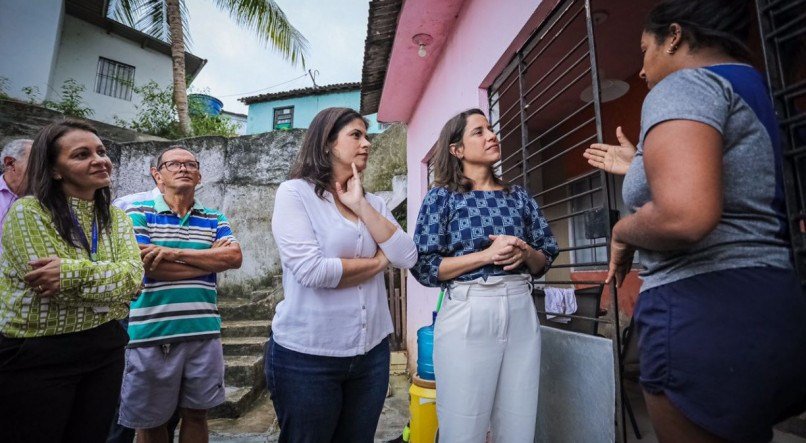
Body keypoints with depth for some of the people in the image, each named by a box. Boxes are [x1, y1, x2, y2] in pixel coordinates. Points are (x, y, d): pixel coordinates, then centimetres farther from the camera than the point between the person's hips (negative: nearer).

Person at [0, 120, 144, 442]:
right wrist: (110, 282, -11)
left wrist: (73, 271, -21)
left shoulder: (117, 218, 4)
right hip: (34, 356, -4)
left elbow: (133, 277, -11)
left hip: (104, 350, 5)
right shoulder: (26, 212, -10)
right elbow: (56, 291, -20)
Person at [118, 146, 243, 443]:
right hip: (152, 334, -2)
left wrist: (174, 253, -16)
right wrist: (212, 258, -10)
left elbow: (235, 257, -8)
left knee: (196, 414, 16)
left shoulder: (214, 219, 8)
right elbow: (146, 264, -14)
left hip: (204, 333, 2)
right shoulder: (139, 213, 0)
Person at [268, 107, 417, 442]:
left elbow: (407, 258, -5)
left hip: (371, 351, 5)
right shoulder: (294, 192, -8)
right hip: (307, 355, -5)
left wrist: (361, 205, -9)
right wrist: (378, 261, -8)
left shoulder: (373, 202, 7)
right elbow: (312, 271, -21)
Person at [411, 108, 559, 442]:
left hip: (521, 312, 4)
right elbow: (424, 266, -8)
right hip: (467, 314, -3)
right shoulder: (443, 196, 0)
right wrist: (487, 254, -15)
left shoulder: (518, 196, 12)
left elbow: (545, 259, 15)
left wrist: (525, 253, -8)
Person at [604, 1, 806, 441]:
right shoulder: (756, 93, 19)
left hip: (702, 311, -10)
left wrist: (622, 232, -9)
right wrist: (642, 165, 33)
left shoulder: (683, 85, -11)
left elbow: (684, 217, -30)